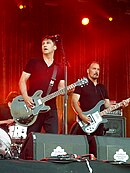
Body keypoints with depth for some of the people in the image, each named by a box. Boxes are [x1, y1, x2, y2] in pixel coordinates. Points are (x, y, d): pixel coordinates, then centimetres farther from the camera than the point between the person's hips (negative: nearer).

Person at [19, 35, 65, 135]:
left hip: (50, 108, 2)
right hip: (33, 107, -2)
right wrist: (26, 97, -13)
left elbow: (61, 88, 10)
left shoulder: (59, 68, 13)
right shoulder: (33, 63, 5)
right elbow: (22, 80, 2)